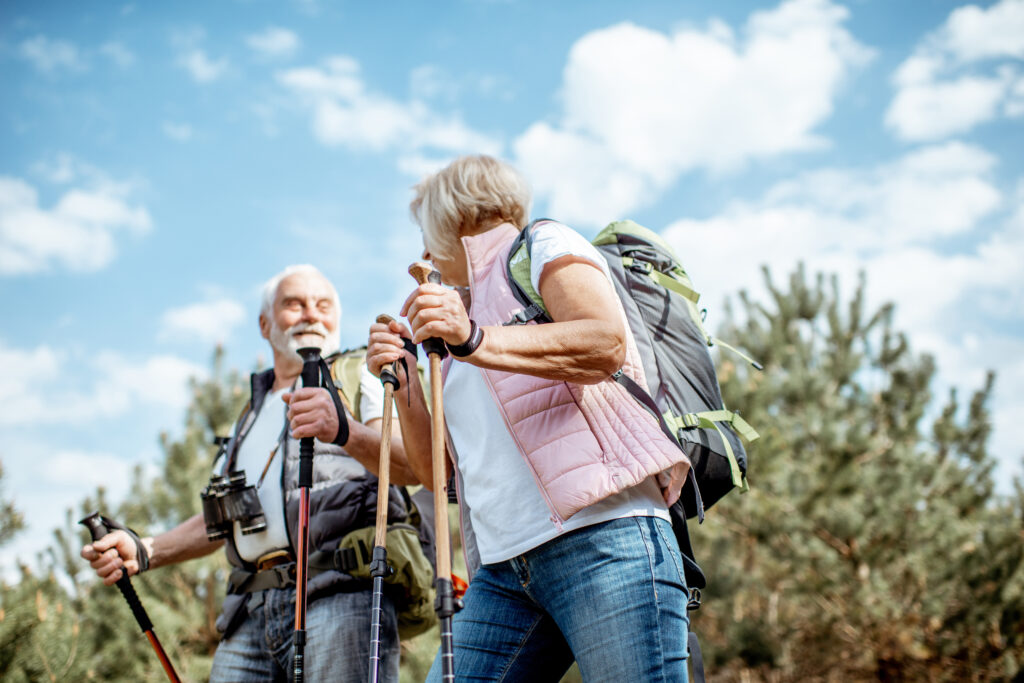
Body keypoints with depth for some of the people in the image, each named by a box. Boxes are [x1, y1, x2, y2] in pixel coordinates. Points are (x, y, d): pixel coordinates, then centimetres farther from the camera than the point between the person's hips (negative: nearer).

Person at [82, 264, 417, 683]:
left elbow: (411, 466, -9)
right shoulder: (253, 413, 31)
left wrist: (344, 431, -29)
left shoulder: (358, 380, 10)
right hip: (252, 608, 6)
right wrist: (143, 552, 14)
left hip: (339, 595, -6)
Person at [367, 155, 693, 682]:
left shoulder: (542, 245, 10)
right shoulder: (465, 311, 29)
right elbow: (435, 469, 25)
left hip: (601, 536, -7)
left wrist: (476, 342, -19)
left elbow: (607, 344, -13)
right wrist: (402, 381, 12)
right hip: (503, 569, 8)